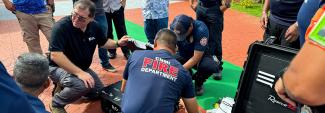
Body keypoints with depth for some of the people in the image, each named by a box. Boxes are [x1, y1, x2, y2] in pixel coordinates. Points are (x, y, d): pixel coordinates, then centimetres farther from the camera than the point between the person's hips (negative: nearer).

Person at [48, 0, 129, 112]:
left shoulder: (94, 26, -8)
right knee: (83, 85, -34)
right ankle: (57, 103, -6)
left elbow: (103, 42, 10)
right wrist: (79, 73, -38)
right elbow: (55, 55, -34)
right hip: (58, 67, -7)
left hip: (82, 68, 7)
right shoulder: (61, 26, -28)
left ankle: (67, 87, 24)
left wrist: (117, 43, -11)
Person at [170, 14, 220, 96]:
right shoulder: (174, 28, -21)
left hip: (200, 56, -3)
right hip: (182, 56, 3)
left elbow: (196, 58, -29)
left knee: (211, 66, -36)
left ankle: (198, 83, -2)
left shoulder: (201, 30, -31)